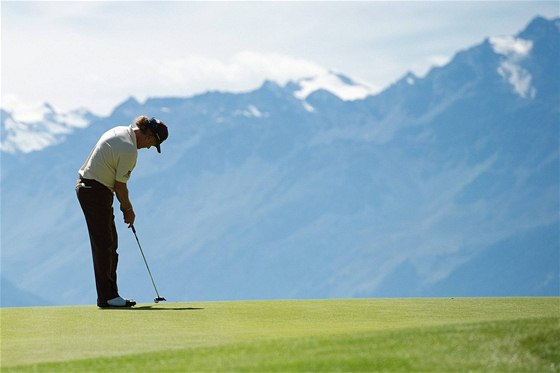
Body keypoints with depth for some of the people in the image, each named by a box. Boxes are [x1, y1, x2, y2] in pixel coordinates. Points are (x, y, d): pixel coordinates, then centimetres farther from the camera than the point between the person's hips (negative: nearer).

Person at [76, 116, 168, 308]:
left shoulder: (119, 131, 9)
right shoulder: (130, 151, -21)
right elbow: (120, 186, -13)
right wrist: (128, 209, 3)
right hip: (96, 192, -10)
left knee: (109, 243, 12)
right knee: (104, 245, -7)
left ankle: (110, 293, 15)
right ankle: (107, 297, -5)